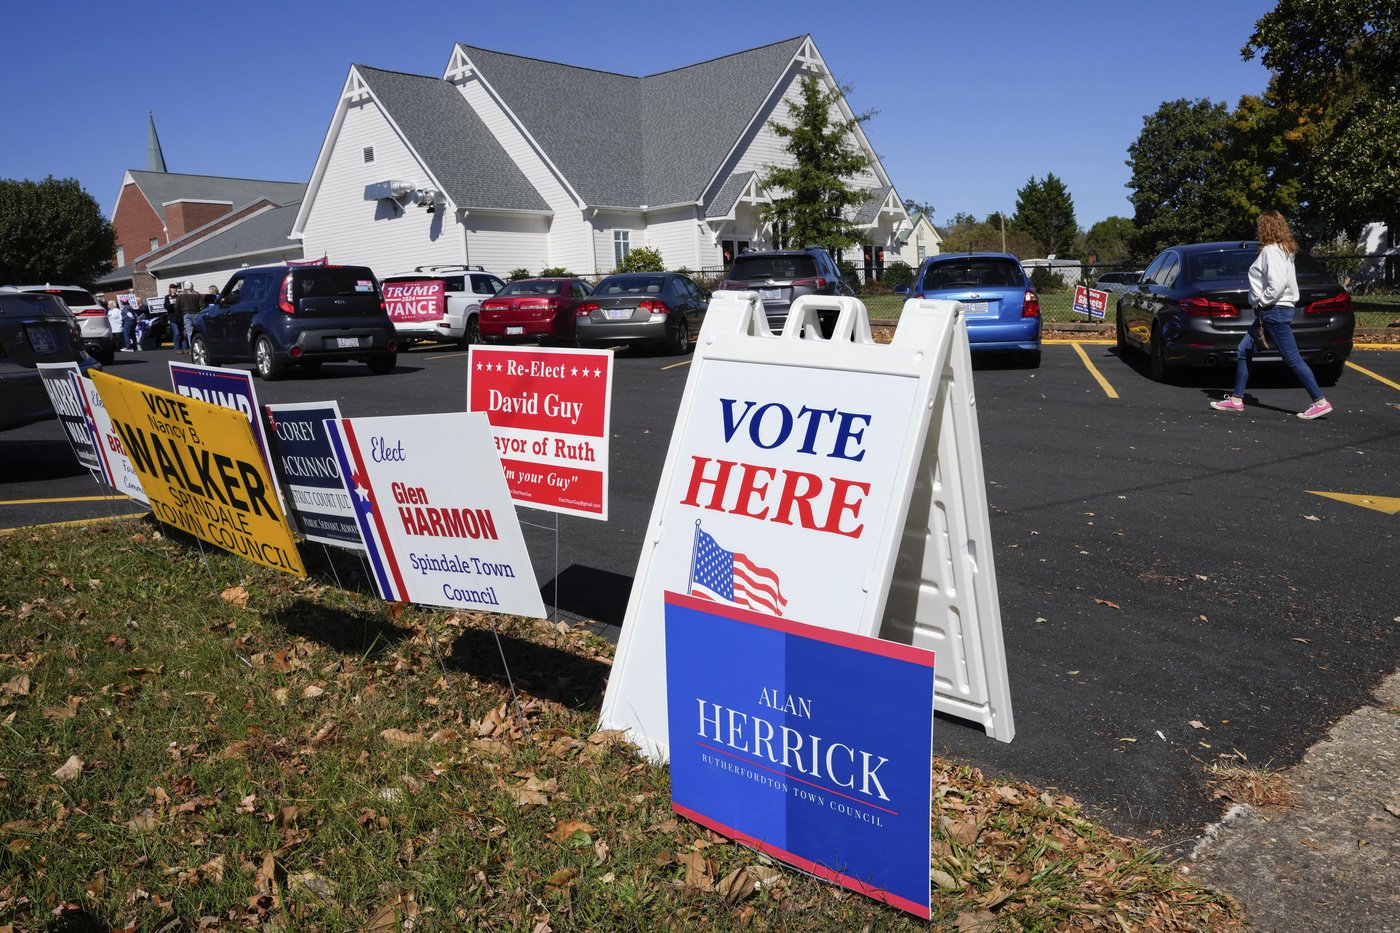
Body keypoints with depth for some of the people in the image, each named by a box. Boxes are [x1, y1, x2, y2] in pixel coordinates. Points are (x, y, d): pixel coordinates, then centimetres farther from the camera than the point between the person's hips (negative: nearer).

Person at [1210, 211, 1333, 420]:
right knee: (1243, 351, 12)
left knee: (1292, 358, -8)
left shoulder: (1271, 250, -14)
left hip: (1274, 311, -11)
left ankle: (1320, 402, -4)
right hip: (1270, 313, 11)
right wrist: (1262, 304, 9)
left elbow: (1278, 283, -26)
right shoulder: (1283, 250, 17)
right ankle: (1236, 400, 15)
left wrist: (1261, 302, -14)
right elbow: (1280, 281, 14)